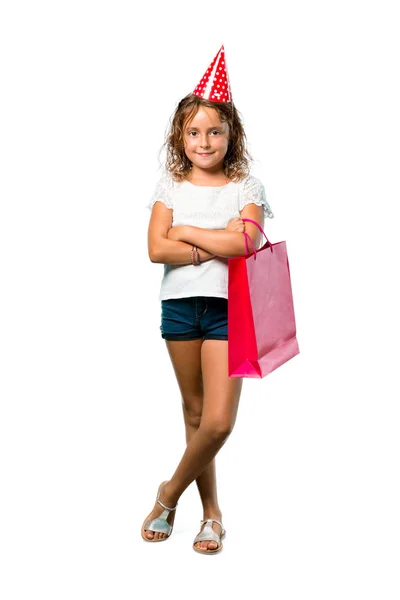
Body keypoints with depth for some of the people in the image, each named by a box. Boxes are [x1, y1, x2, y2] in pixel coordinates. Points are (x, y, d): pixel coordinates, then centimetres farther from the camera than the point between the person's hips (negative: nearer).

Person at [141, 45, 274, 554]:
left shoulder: (246, 186, 3)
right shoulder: (171, 185, 6)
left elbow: (244, 242, -15)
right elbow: (157, 249, -7)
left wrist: (186, 233, -8)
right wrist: (216, 245, -12)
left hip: (228, 306, -1)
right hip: (180, 303, 2)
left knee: (219, 421, -9)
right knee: (194, 411, 11)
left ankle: (170, 493, 16)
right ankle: (210, 509, 26)